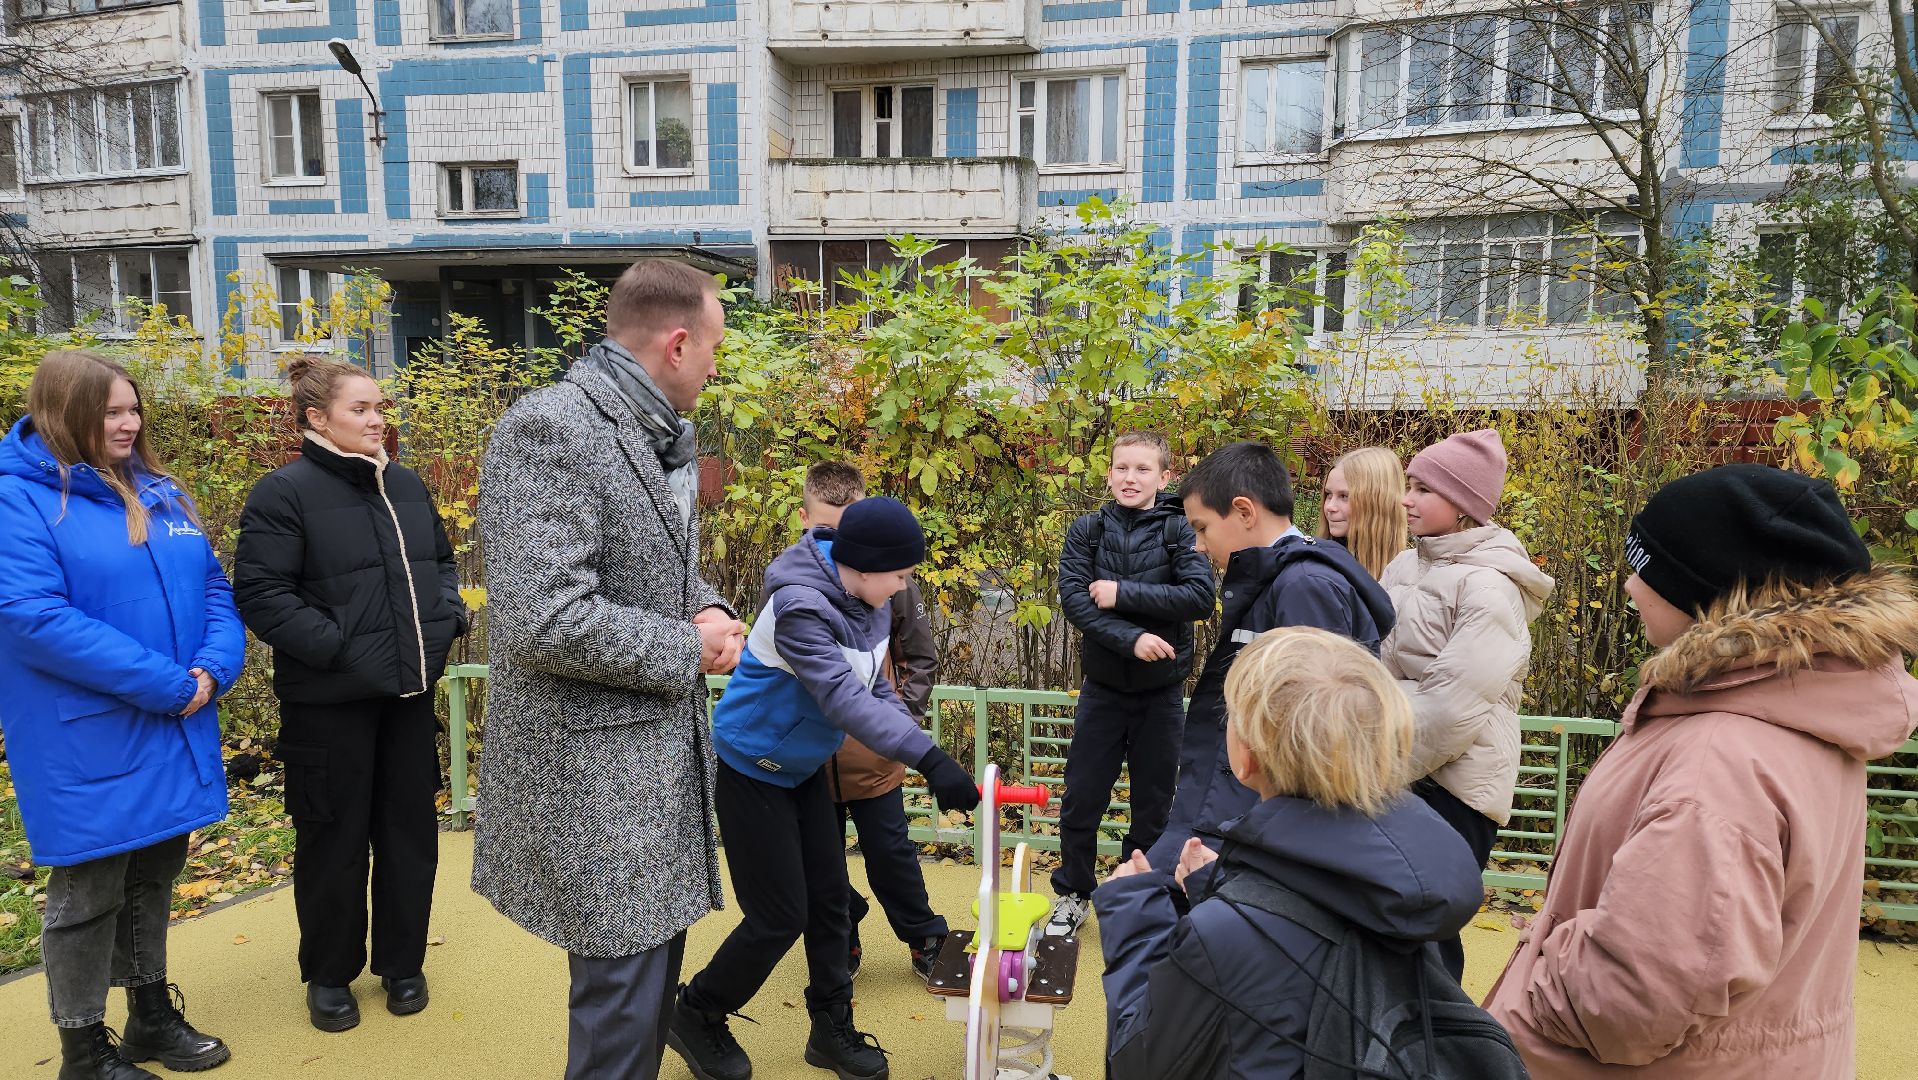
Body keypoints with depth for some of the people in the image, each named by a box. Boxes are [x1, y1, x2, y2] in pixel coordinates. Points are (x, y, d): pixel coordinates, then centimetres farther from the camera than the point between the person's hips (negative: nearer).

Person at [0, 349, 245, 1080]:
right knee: (87, 896, 8)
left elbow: (212, 585, 9)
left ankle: (153, 1015, 35)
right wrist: (163, 683, -21)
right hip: (88, 745, -6)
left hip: (175, 732, 6)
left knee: (153, 878, 18)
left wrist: (214, 668, -10)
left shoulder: (159, 491, 9)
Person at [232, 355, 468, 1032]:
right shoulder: (284, 493, -11)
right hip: (329, 702, -6)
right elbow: (261, 595, -16)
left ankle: (402, 962, 31)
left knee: (411, 829, 14)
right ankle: (329, 974, 29)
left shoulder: (406, 485, 9)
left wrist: (448, 613, 4)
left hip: (410, 692, 6)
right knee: (335, 838, 8)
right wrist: (337, 647, -21)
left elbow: (441, 558, 21)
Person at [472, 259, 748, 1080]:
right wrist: (686, 650, -15)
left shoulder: (665, 434, 10)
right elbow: (544, 622, -27)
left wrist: (706, 609, 0)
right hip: (595, 772, -9)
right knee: (623, 992, 2)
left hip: (664, 753, 9)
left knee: (655, 963, 20)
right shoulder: (548, 429, -19)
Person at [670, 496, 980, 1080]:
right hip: (752, 768, -8)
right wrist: (928, 757, -47)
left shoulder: (869, 601, -5)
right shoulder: (801, 606, -31)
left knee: (829, 899, 11)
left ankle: (832, 1029, 28)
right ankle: (697, 1015, 23)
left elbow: (876, 689, 2)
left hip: (803, 768, 8)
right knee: (780, 916, -1)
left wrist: (926, 755, -10)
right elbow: (844, 698, -40)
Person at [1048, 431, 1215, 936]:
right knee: (1081, 799, 8)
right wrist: (1131, 638, -24)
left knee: (1153, 805, 12)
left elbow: (1201, 596, -18)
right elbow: (1072, 597, -13)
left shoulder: (1179, 530, -5)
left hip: (1161, 692, -1)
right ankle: (1073, 894, 29)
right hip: (1103, 688, 1)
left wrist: (1123, 593, -21)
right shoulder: (1087, 530, -1)